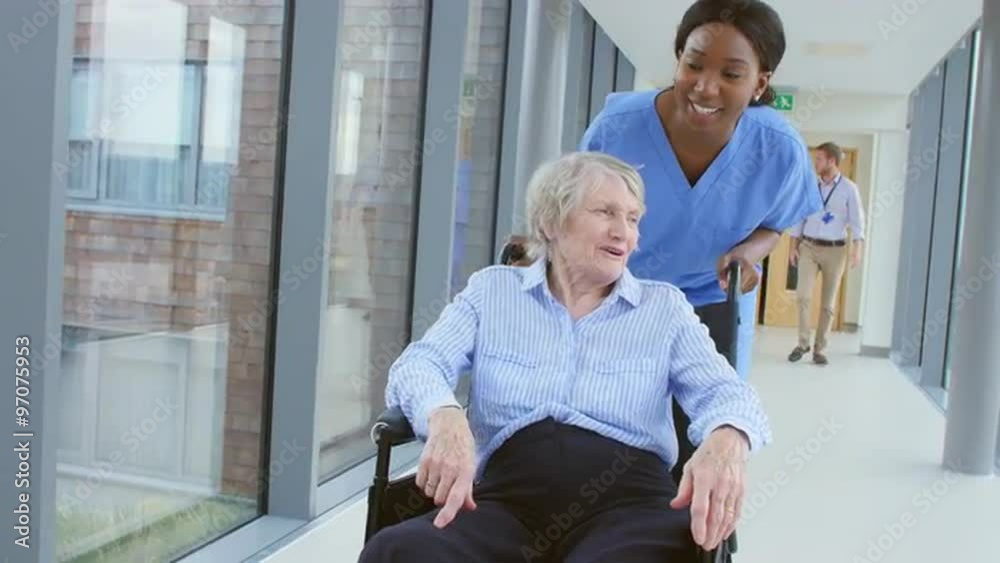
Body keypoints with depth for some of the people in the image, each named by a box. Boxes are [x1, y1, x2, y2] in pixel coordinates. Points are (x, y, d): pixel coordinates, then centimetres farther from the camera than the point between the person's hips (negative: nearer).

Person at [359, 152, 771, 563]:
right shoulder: (491, 290, 17)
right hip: (509, 493, 1)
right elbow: (419, 364, 5)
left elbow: (724, 391, 6)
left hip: (628, 498, 0)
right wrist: (445, 418, -21)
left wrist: (727, 439, -21)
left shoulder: (665, 307, 18)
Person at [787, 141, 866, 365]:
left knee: (828, 302, 5)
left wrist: (857, 249, -19)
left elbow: (857, 220, -7)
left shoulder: (849, 188, -3)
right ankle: (802, 343, 2)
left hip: (835, 250, -1)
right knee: (803, 295, -11)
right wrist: (793, 246, 3)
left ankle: (819, 349, 13)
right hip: (808, 246, 2)